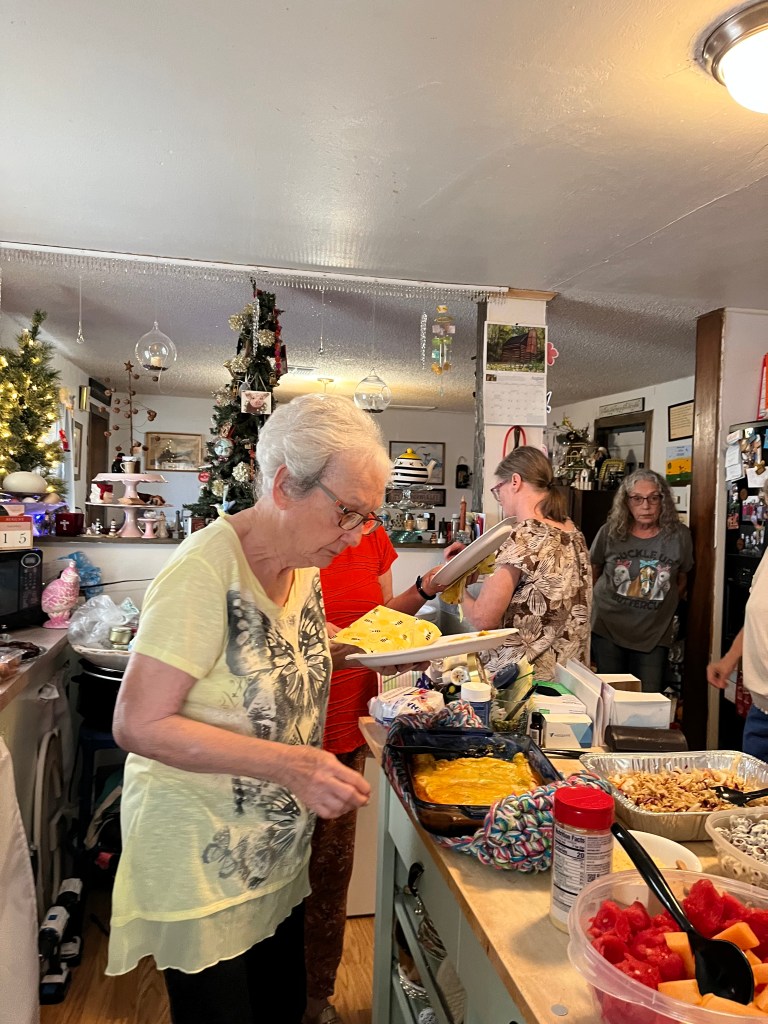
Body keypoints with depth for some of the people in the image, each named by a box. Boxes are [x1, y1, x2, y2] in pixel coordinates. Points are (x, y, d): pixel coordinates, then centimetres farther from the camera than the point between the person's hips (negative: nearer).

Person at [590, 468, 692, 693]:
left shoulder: (679, 535, -7)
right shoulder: (609, 532, -8)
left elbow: (682, 579, 9)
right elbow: (593, 573, 8)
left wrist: (663, 607, 8)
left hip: (654, 635, 0)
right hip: (607, 630, 0)